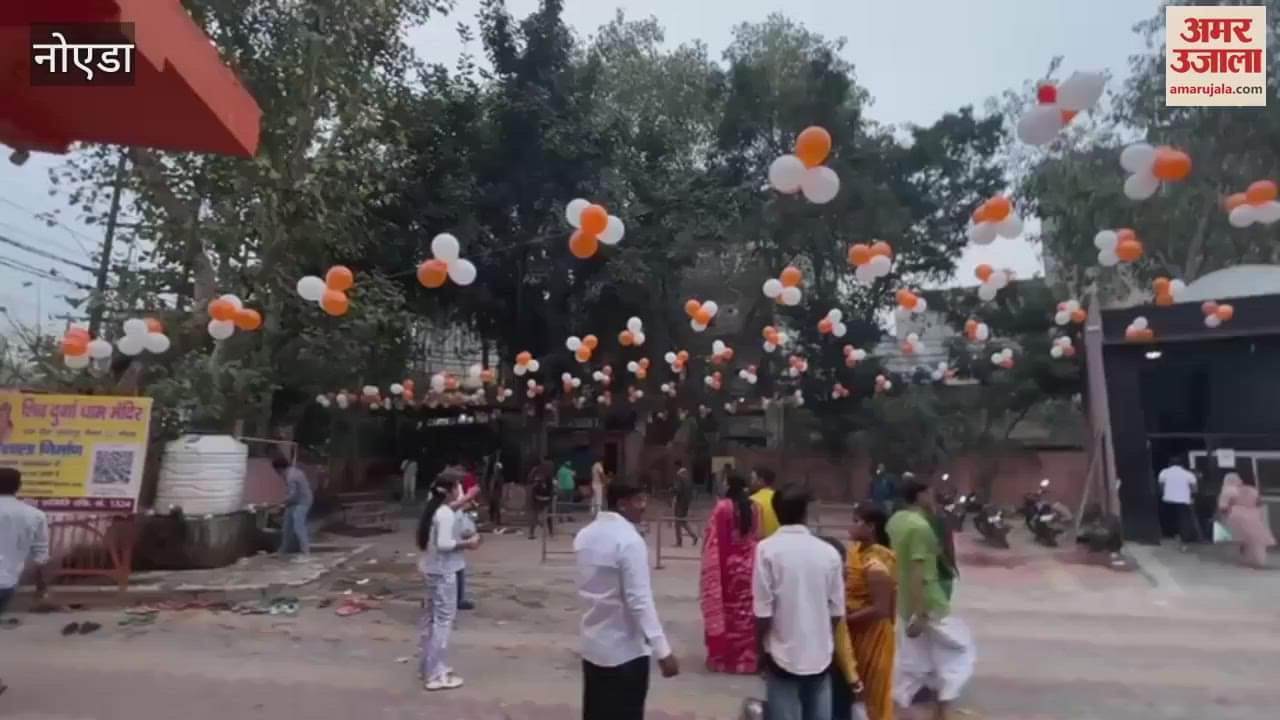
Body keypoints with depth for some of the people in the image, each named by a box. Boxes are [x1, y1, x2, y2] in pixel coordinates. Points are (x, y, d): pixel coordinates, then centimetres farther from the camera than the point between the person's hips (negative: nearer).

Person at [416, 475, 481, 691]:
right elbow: (444, 544, -26)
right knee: (443, 619, -3)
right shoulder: (446, 514, -20)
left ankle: (431, 666, 29)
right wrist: (467, 544, -15)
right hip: (443, 571, -10)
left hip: (431, 568, 10)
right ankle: (437, 675, 3)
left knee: (432, 616, 17)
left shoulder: (433, 509, 9)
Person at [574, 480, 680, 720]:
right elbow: (639, 600, -24)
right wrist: (663, 651, -21)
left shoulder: (584, 536, 2)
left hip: (593, 644, 7)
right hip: (625, 650, -7)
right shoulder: (629, 540, -21)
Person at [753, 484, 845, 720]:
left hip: (783, 655, -3)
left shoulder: (767, 549, -12)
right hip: (821, 655, 3)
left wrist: (760, 649, 3)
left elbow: (763, 611, -13)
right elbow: (837, 611, 2)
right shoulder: (829, 552, -3)